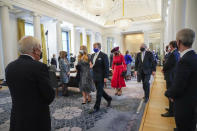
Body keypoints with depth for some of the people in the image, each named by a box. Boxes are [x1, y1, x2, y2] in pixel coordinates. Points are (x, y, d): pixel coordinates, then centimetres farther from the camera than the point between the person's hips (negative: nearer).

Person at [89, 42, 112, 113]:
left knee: (99, 92, 0)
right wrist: (91, 65, -4)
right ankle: (109, 98, 40)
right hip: (95, 77, 8)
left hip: (101, 77, -7)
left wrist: (106, 77, -17)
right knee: (100, 91, 17)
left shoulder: (103, 55, -11)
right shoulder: (92, 55, 12)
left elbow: (106, 67, -13)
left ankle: (96, 107, 12)